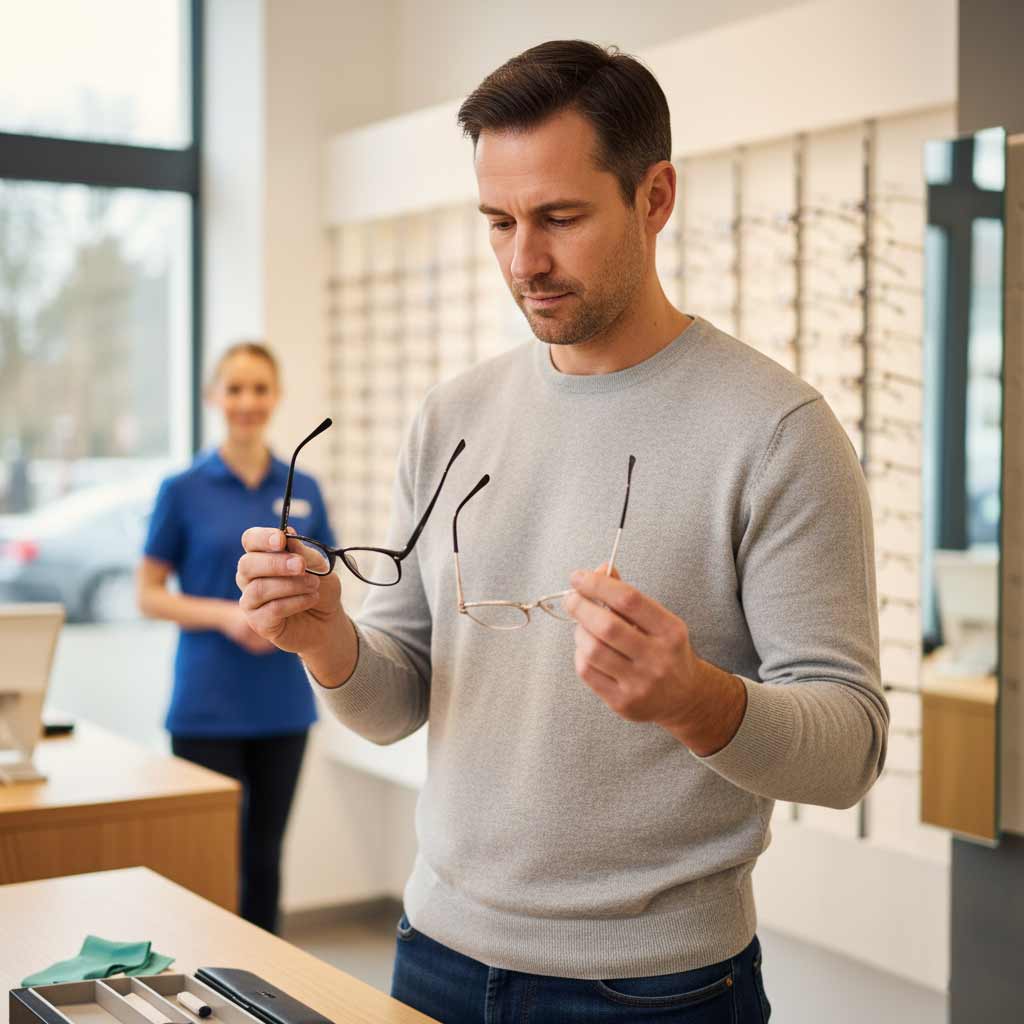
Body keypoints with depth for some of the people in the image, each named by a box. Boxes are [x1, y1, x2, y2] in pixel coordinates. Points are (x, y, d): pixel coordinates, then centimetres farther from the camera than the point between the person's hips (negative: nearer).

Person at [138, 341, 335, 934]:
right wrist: (225, 615, -16)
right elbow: (150, 595, -1)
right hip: (208, 703, -3)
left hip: (282, 701, 3)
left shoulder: (303, 491, 7)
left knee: (265, 850, 11)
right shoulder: (184, 490, -2)